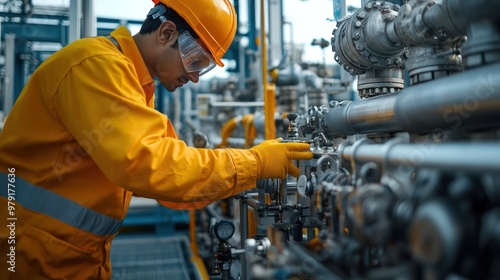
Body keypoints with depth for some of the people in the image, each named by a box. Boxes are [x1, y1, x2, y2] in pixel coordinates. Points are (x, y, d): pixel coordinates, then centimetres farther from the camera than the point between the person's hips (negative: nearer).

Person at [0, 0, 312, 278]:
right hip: (32, 254, -8)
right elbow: (146, 163, -30)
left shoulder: (136, 85, 10)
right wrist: (254, 162, -22)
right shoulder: (97, 65, -20)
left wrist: (246, 179, -2)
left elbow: (168, 167, 8)